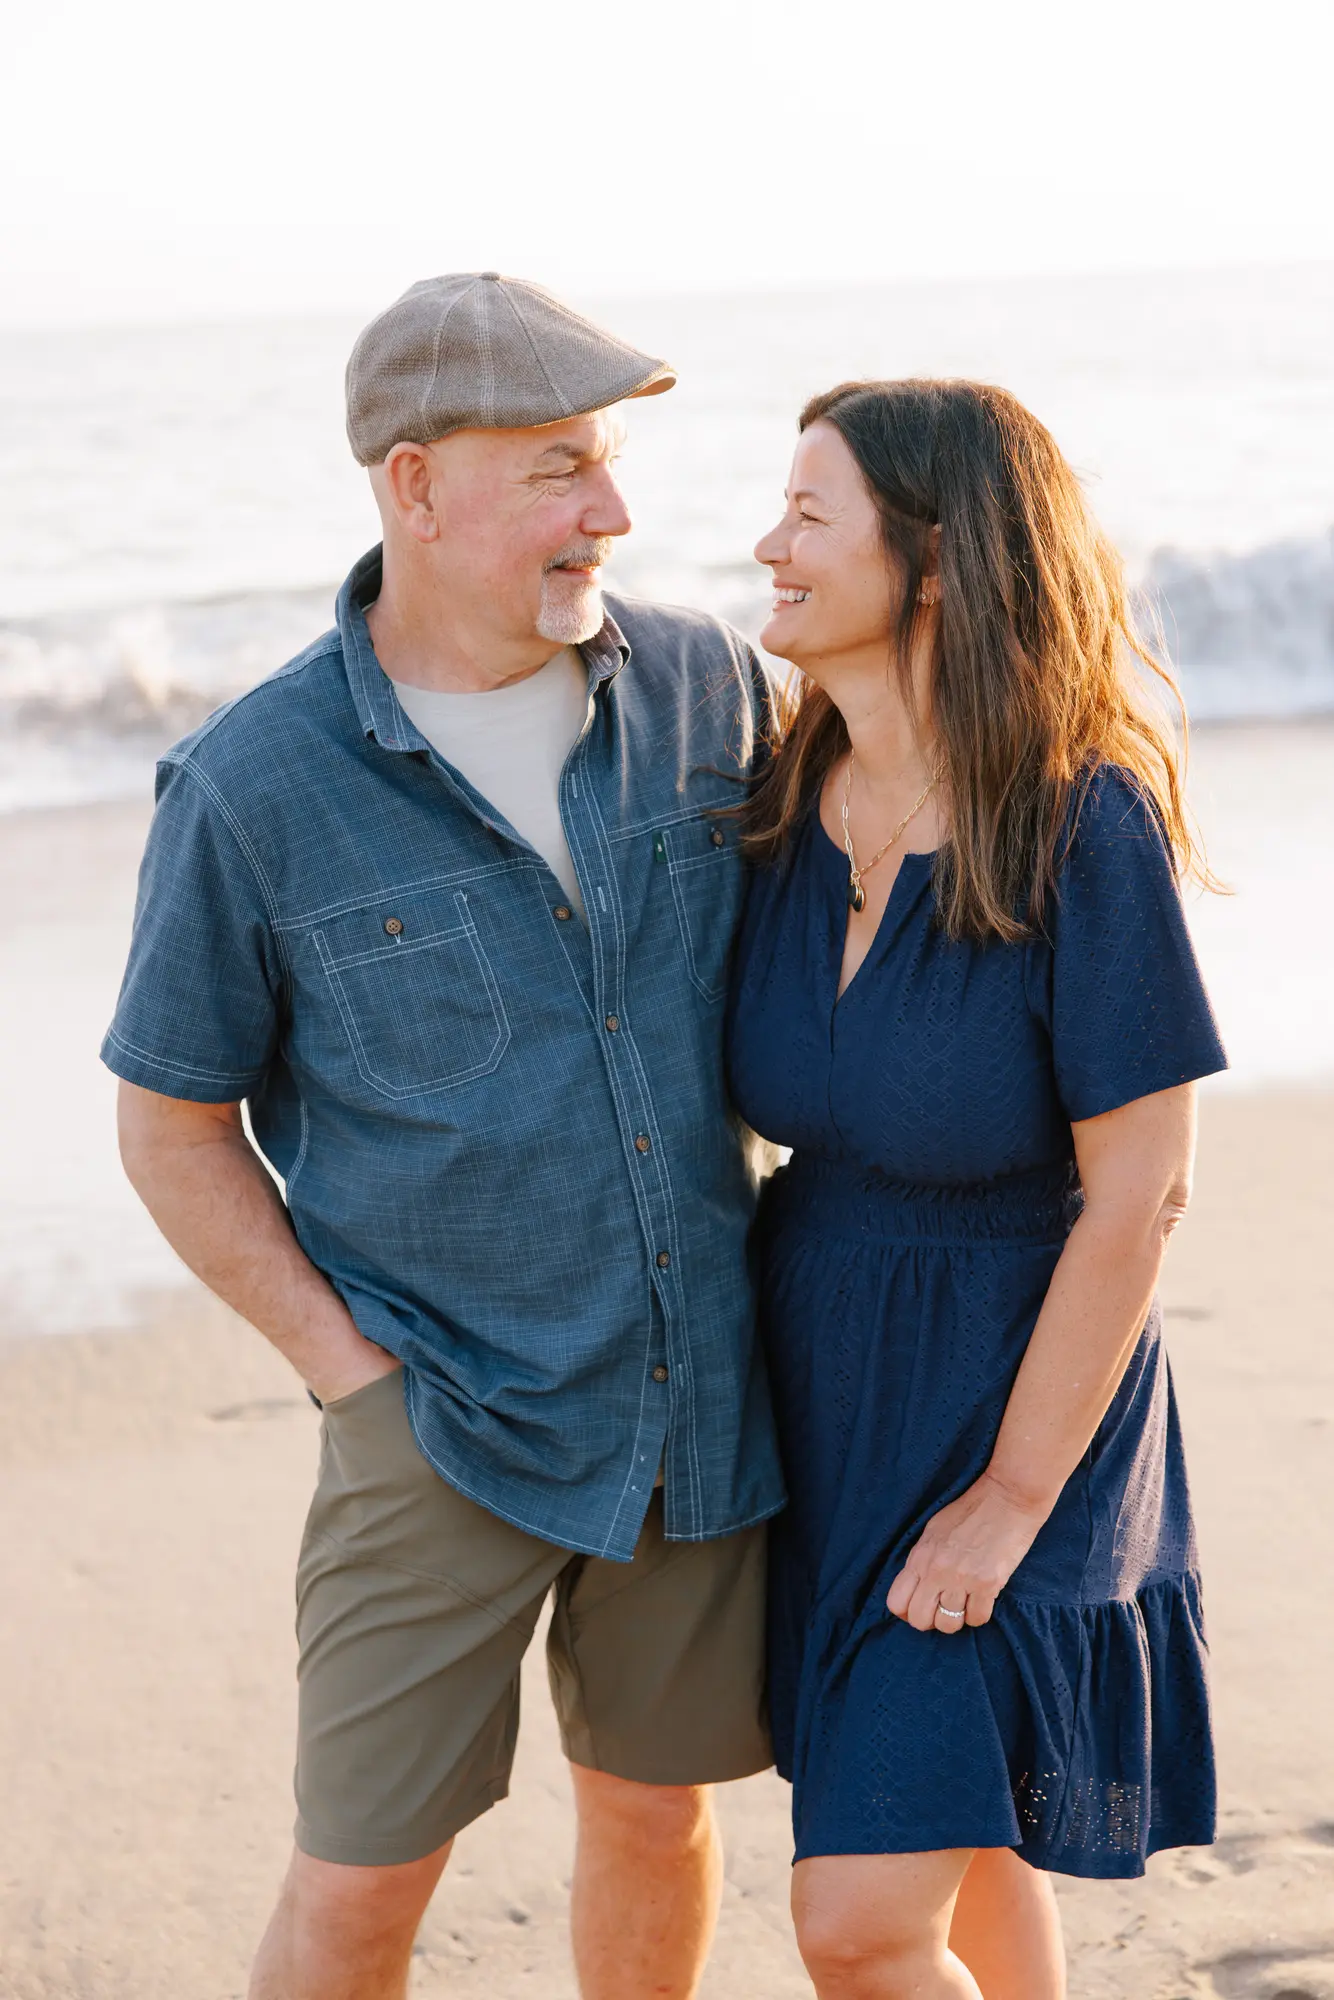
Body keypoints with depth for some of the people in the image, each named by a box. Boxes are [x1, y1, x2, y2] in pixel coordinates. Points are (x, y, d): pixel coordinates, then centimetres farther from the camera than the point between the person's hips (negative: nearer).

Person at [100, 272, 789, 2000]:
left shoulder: (704, 683, -3)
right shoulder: (255, 787, -14)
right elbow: (171, 1129, -3)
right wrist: (353, 1372, -9)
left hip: (699, 1395, 4)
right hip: (445, 1410, -3)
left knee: (655, 1802, 17)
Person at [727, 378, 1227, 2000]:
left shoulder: (1085, 830, -21)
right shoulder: (788, 806, -3)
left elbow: (1136, 1197, -18)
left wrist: (1012, 1497, -15)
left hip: (1015, 1414, -6)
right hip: (820, 1388, 6)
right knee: (961, 1860, 22)